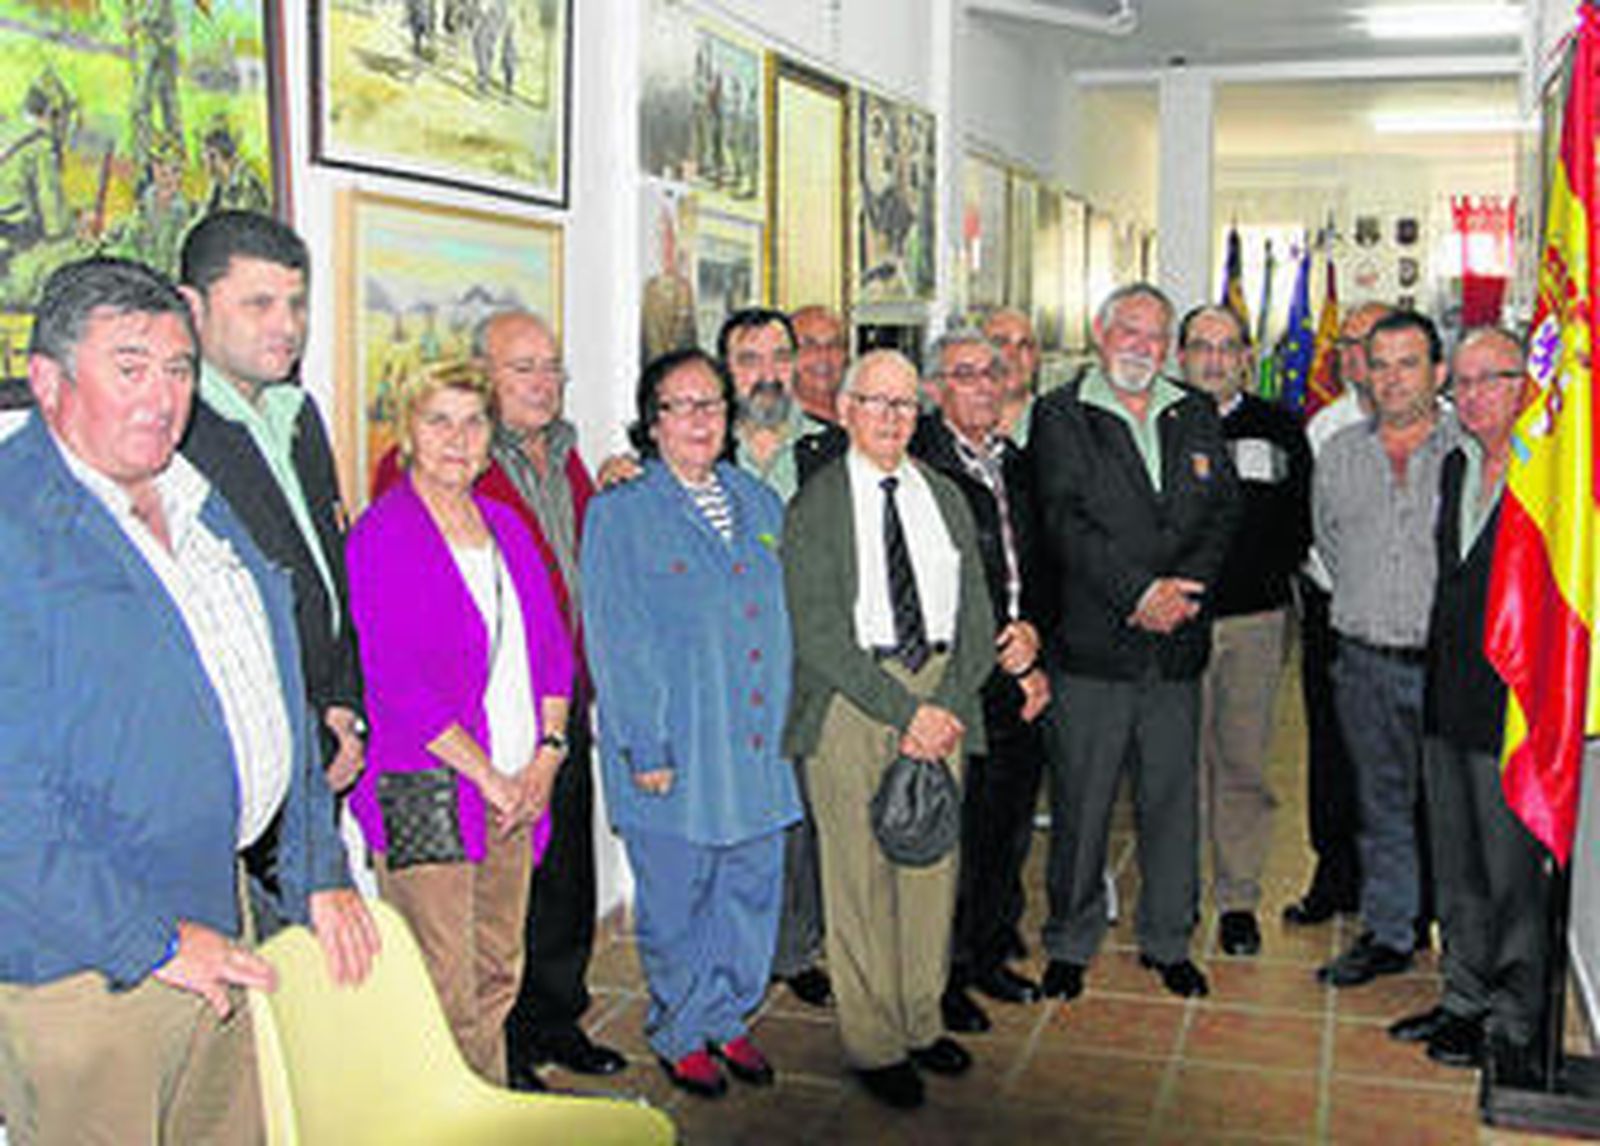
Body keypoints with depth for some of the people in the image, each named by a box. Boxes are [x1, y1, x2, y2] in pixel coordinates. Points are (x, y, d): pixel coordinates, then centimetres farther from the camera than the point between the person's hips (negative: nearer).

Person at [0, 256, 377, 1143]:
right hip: (82, 962, -8)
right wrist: (151, 940, -19)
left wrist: (319, 871, 12)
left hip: (216, 923, 8)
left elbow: (271, 696, 18)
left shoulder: (194, 504, 11)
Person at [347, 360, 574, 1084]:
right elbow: (395, 681, -14)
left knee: (499, 974, 14)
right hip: (426, 792, -6)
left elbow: (553, 644, 16)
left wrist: (547, 753, 2)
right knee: (444, 996, -2)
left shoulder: (505, 525, 14)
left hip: (516, 791, 7)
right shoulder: (384, 533, -7)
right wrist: (487, 776, -13)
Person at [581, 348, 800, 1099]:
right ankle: (679, 1035, 26)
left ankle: (727, 1019, 32)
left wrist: (786, 723, 11)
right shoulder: (620, 514, -6)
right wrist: (644, 749, -14)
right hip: (674, 754, -5)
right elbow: (616, 644, -10)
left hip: (757, 749, 5)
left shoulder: (757, 503, 12)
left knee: (751, 888, 13)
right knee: (676, 902, 6)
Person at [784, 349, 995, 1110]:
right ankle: (873, 1043, 16)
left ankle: (921, 1021, 28)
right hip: (849, 698, -4)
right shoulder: (814, 507, -2)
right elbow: (818, 637, -10)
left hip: (940, 696, 5)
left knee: (934, 865, 11)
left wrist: (948, 706, -7)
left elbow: (976, 620, 9)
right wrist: (904, 709, -14)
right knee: (860, 873, 1)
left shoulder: (945, 499, 14)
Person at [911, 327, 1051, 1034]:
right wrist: (1006, 658, -10)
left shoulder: (1017, 465, 14)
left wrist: (1032, 633, -3)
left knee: (1010, 829, 15)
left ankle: (989, 954, 32)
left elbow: (1037, 566, 17)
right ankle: (944, 974, 17)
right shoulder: (915, 466, -9)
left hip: (1020, 682, 7)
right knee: (954, 834, 1)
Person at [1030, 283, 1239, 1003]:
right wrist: (1139, 593, -17)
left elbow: (1222, 513, 6)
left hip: (1178, 647, 4)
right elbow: (1067, 523, -11)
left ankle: (1168, 941, 26)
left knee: (1172, 798, 11)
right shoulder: (1060, 417, 0)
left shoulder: (1197, 416, 13)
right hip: (1091, 646, -3)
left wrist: (1181, 589, -10)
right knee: (1080, 803, 4)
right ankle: (1071, 943, 19)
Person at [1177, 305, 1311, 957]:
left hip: (1256, 621, 1)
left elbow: (1301, 522, 12)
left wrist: (1268, 579, 0)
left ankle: (1238, 899, 17)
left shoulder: (1279, 429, 9)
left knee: (1244, 763, 5)